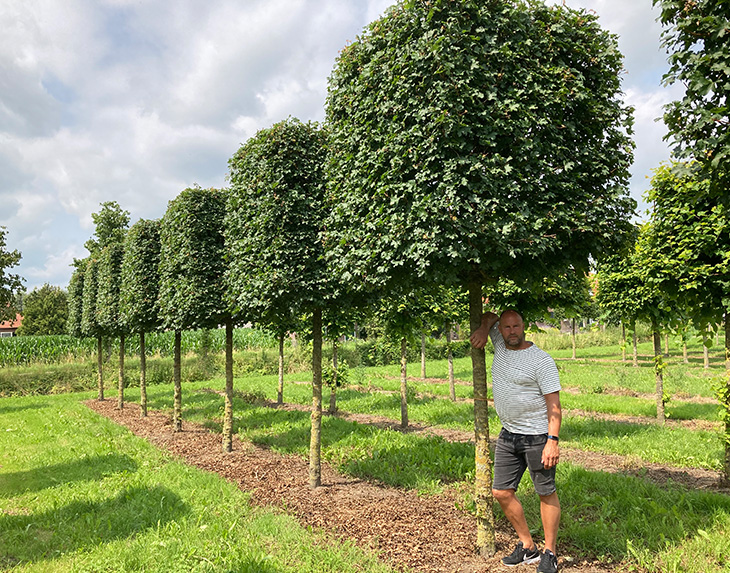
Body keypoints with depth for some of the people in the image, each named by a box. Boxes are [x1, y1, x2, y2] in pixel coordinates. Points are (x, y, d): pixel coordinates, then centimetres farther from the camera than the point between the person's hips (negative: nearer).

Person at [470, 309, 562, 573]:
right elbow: (490, 316, 24)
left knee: (546, 493, 5)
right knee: (502, 492, 8)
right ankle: (527, 547, 23)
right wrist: (484, 328, 2)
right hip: (508, 435, 7)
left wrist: (553, 441, -24)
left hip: (537, 437, -7)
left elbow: (554, 404, -15)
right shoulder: (501, 346, 6)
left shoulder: (541, 360, -13)